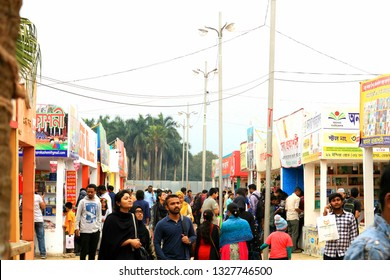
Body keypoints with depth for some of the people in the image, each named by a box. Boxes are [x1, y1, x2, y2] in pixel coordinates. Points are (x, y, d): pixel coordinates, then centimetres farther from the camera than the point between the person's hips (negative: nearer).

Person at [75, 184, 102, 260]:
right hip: (84, 230, -3)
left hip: (95, 230, 3)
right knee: (84, 251, 0)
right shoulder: (83, 201, -2)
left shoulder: (98, 202, 7)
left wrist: (99, 227, 6)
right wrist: (77, 227, -8)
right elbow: (78, 215, -2)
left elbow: (99, 216, 12)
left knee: (93, 251, 9)